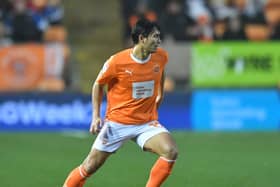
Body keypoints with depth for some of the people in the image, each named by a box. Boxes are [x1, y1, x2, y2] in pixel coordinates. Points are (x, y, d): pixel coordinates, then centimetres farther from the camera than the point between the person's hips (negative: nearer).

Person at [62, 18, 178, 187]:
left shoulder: (161, 56, -6)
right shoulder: (117, 62, -18)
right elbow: (98, 85, 0)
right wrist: (96, 116, -5)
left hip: (147, 122, 3)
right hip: (117, 122, -3)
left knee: (171, 152, -23)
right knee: (90, 167, 0)